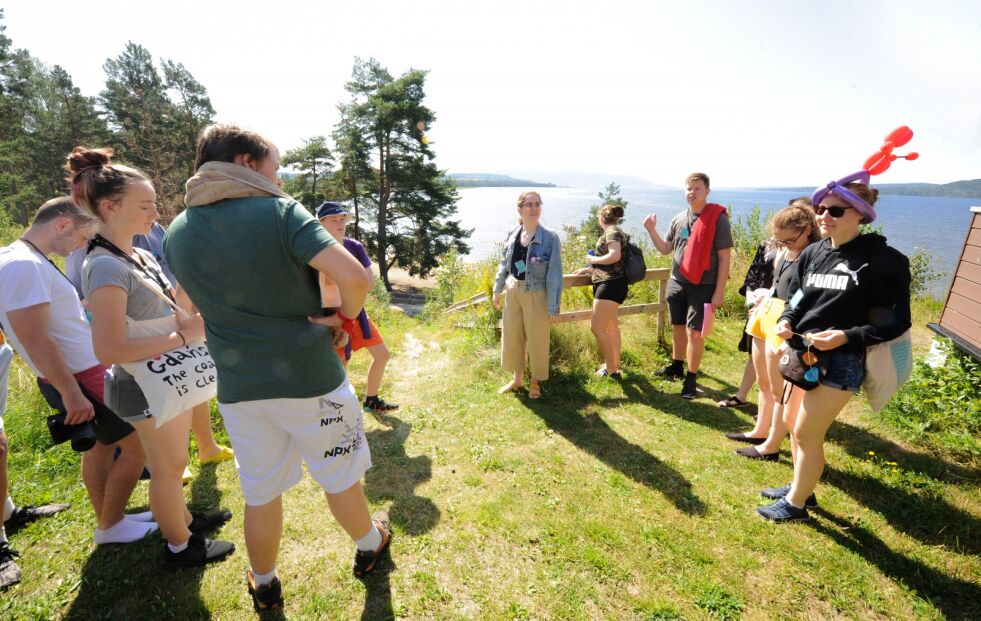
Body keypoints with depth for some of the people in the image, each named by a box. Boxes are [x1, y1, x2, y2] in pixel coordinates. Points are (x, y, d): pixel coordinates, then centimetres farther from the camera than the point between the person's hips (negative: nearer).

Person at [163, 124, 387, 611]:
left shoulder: (176, 232, 2)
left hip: (238, 387, 4)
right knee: (340, 478, 19)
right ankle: (368, 545, 44)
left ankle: (264, 586, 44)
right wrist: (345, 317, -9)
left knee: (260, 493, 22)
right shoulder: (280, 211, -15)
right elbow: (355, 277, -27)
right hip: (310, 379, -4)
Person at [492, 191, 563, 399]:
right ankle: (517, 379, 36)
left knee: (537, 340, 9)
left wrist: (553, 306, -14)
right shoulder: (512, 235, 1)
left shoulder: (550, 238, -12)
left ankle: (535, 382, 32)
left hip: (536, 295, -5)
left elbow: (555, 274, -12)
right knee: (512, 337, 15)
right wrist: (497, 290, 13)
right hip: (513, 292, 5)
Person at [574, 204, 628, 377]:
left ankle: (611, 369, -4)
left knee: (596, 327, -11)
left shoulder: (611, 231, -10)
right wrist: (588, 269, 23)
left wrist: (593, 259, -12)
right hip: (609, 285, 11)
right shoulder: (615, 232, 20)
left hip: (610, 285, -11)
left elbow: (615, 256, -27)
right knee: (611, 327, 18)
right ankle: (615, 364, 30)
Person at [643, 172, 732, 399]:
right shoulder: (678, 219, 6)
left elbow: (724, 256, -9)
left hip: (703, 286, -5)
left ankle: (691, 378, 8)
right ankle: (677, 366, 34)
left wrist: (719, 291, -13)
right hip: (676, 283, 5)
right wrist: (651, 230, -5)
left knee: (694, 331, -5)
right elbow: (665, 249, 12)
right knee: (678, 327, 16)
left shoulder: (718, 218, -9)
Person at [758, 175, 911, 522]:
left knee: (806, 433, 1)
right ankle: (801, 487, 39)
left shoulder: (883, 260, -12)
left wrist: (847, 336, -24)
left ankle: (796, 503, 22)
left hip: (841, 361, -6)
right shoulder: (812, 253, 4)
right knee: (797, 426, 17)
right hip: (803, 353, 6)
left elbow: (897, 321, -9)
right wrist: (786, 322, -7)